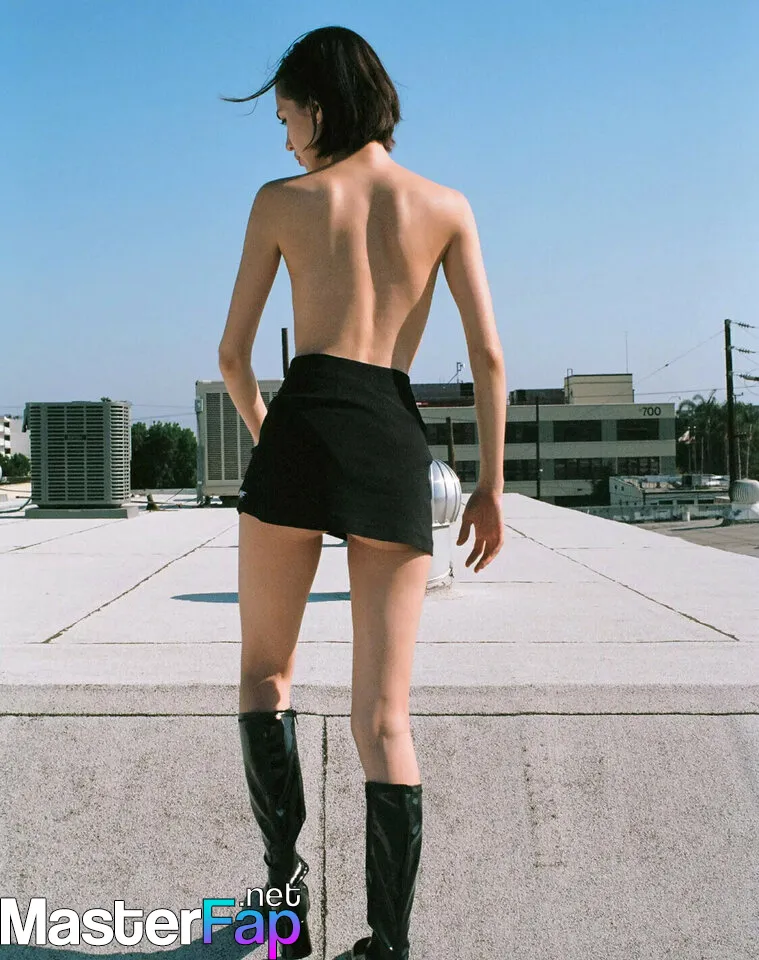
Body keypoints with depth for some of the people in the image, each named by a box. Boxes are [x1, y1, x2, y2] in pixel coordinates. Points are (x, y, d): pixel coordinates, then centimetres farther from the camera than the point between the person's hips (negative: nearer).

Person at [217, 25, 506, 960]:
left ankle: (285, 881, 16)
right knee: (383, 715, 5)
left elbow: (232, 355, 11)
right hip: (398, 445, 2)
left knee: (265, 672, 19)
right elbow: (488, 355, 4)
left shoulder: (282, 200, 9)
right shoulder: (446, 205, 12)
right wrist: (491, 485, 10)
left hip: (303, 428, -1)